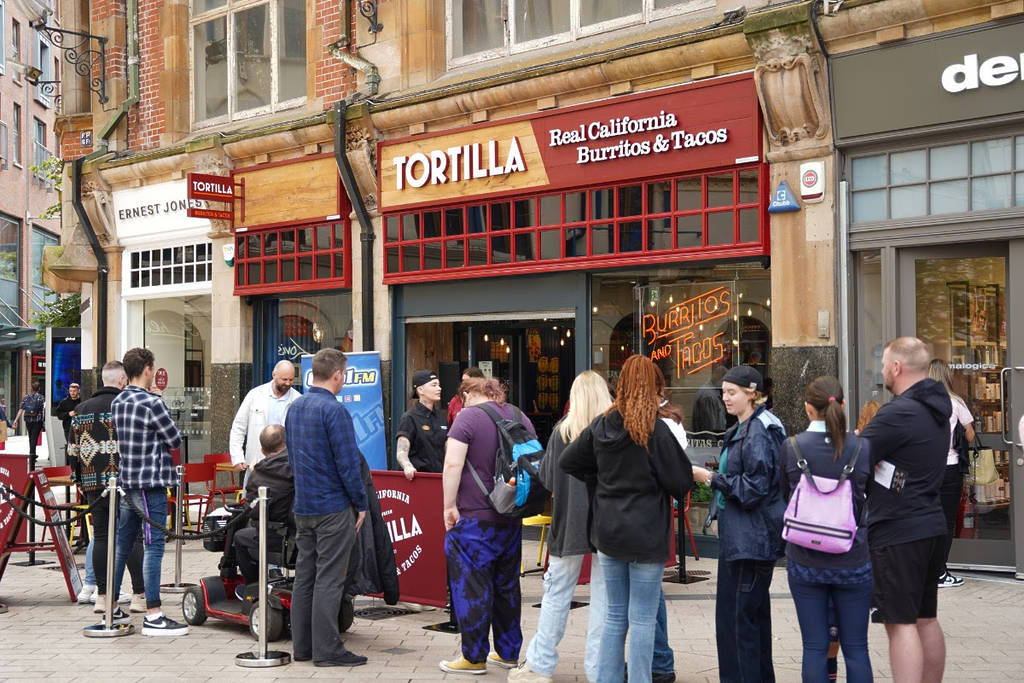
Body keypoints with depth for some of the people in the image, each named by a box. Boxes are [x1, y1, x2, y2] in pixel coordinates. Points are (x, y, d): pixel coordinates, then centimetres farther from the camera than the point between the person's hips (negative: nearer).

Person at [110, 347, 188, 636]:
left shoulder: (117, 402, 9)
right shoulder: (151, 403, -15)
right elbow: (176, 440, -9)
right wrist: (164, 442, 11)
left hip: (126, 481, 8)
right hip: (151, 482, -8)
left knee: (121, 543, 14)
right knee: (153, 546, -6)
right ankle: (153, 616, -5)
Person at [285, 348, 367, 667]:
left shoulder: (295, 407, 10)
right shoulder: (334, 410, -17)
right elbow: (348, 462, -17)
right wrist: (361, 503, -7)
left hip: (303, 506, 8)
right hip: (333, 507, -8)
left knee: (304, 575, 12)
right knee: (329, 578, -3)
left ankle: (302, 645, 18)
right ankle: (327, 649, 0)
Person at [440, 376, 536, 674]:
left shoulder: (468, 417, -9)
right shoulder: (520, 417, 11)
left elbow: (453, 465, -18)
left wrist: (449, 506, -12)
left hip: (473, 518, -7)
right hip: (511, 519, 7)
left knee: (470, 587, 1)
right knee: (507, 585, 16)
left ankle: (474, 657, 5)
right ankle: (508, 652, 23)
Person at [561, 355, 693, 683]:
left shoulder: (601, 425, 2)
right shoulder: (655, 430, -15)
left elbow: (567, 462, 10)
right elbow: (680, 481, -11)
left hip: (608, 533, 6)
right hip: (646, 535, -5)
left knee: (614, 616, 15)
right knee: (642, 620, 2)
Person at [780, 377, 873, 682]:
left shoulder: (791, 447, -7)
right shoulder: (862, 447, -7)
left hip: (805, 562, 0)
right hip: (853, 561, 0)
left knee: (814, 648, 8)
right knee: (855, 648, 9)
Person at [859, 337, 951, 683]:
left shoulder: (898, 413, -18)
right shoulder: (936, 409, 12)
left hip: (897, 532, -9)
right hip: (930, 526, 9)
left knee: (900, 622, -6)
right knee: (926, 618, 16)